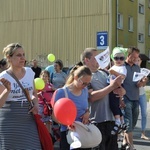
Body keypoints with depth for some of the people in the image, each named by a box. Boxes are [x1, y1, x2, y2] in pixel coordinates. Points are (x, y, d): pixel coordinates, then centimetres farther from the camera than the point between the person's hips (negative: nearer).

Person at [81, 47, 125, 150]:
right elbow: (92, 97, -22)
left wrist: (121, 90, -10)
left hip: (110, 119, 6)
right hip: (96, 122, -6)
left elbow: (122, 91, 15)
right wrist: (111, 86, -18)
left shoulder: (103, 73, 12)